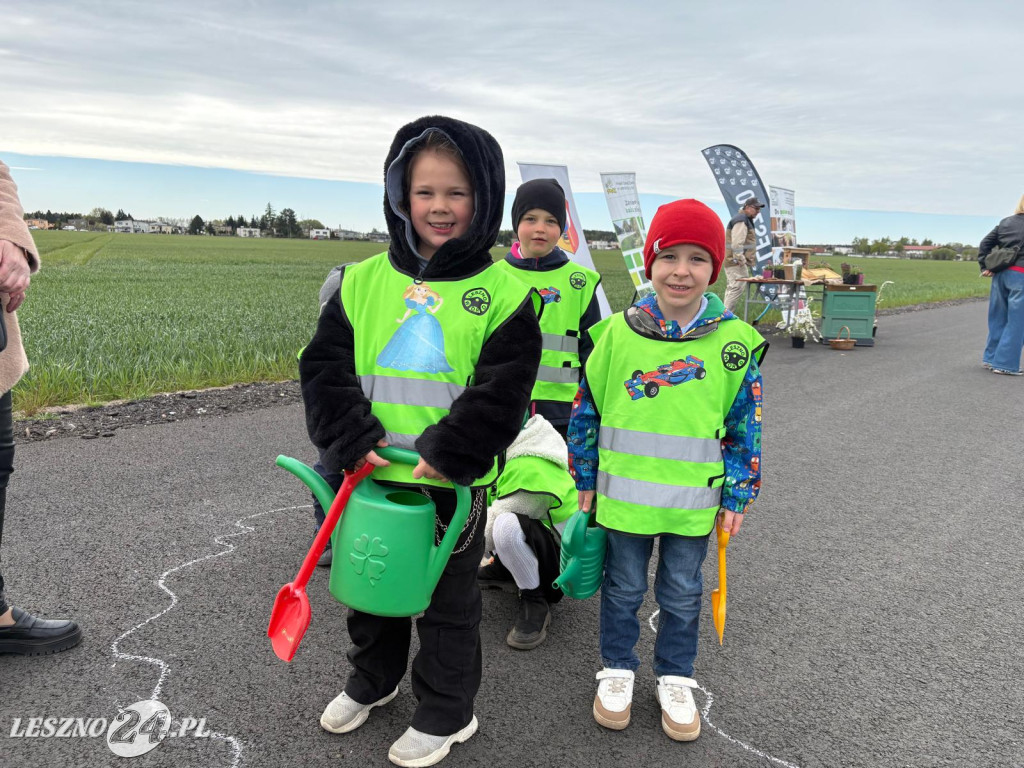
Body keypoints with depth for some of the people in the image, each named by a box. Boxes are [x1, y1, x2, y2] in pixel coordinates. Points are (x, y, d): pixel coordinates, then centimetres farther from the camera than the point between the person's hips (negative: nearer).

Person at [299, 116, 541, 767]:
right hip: (371, 476, 4)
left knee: (449, 601, 14)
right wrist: (351, 440, -15)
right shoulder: (363, 281, 0)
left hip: (454, 485, -4)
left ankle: (446, 712, 35)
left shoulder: (503, 292, -9)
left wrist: (445, 454, -21)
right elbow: (325, 366, -2)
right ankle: (372, 680, 49)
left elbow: (502, 390, -14)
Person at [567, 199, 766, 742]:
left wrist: (737, 494, 1)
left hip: (694, 499, 1)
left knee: (682, 595, 17)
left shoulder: (734, 340, -8)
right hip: (624, 493, 0)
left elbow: (745, 422, 0)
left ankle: (675, 680, 39)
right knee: (624, 588, 17)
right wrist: (586, 479, 2)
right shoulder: (619, 331, -8)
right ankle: (617, 670, 39)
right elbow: (587, 407, 0)